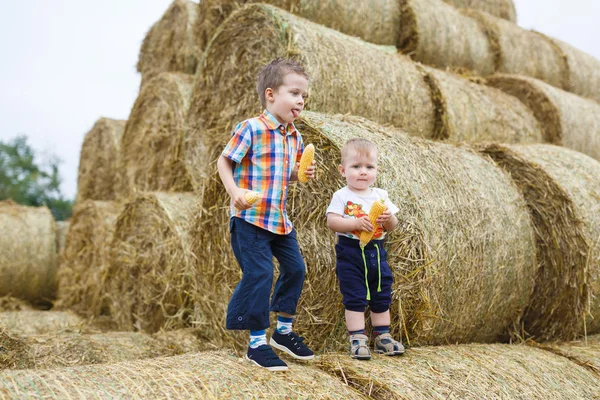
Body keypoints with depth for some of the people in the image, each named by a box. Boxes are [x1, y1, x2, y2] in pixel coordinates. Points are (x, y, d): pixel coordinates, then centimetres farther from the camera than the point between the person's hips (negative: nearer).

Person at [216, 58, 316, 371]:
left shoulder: (294, 136, 10)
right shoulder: (251, 129, -13)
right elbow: (224, 161, -8)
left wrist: (302, 174, 1)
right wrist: (234, 192, -22)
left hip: (279, 218, 8)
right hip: (250, 218, -8)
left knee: (295, 268, 11)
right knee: (259, 274, -11)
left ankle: (283, 331, 28)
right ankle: (257, 343, 2)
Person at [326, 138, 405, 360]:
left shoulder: (380, 195, 7)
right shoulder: (342, 196, -7)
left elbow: (393, 225, 8)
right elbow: (332, 221, -17)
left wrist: (389, 219, -14)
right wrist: (356, 223, -27)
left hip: (376, 252, 5)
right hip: (350, 252, -5)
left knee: (382, 295, 13)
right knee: (354, 297, -1)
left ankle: (382, 336, 25)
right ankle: (357, 339, 6)